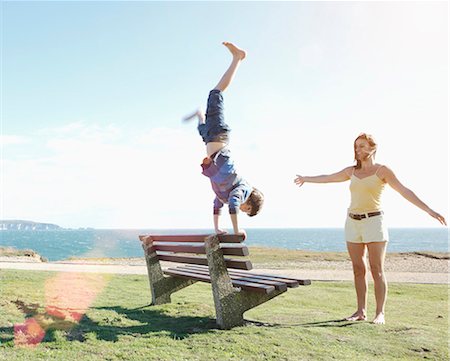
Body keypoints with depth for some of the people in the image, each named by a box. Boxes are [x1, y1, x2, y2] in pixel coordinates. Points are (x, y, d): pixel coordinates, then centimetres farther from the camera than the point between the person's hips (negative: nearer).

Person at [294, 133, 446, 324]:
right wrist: (306, 179, 37)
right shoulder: (352, 171, 11)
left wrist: (429, 210, -21)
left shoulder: (382, 170, -4)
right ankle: (361, 311, 13)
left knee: (377, 271, -5)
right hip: (353, 224, 5)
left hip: (373, 222, -5)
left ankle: (380, 313, 2)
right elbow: (327, 178, 25)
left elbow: (405, 191, -12)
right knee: (358, 270, 6)